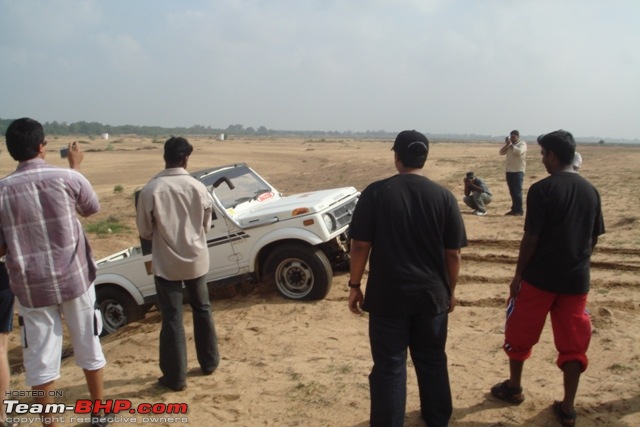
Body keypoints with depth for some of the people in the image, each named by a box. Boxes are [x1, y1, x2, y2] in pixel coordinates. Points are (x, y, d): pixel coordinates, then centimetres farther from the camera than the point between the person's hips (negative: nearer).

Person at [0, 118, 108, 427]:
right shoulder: (67, 178, -11)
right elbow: (92, 208, 10)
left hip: (31, 288, 0)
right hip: (75, 280, 0)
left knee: (41, 361, 10)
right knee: (88, 349, 16)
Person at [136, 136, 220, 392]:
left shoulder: (150, 190, -14)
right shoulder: (198, 188, -7)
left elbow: (145, 232, -4)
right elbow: (206, 226, 4)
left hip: (166, 263, -2)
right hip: (196, 259, 3)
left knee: (172, 319, 6)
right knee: (202, 309, 20)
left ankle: (175, 377, 14)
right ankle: (209, 362, 32)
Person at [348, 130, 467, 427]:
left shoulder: (376, 193, -9)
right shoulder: (444, 197, -3)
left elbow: (360, 245, -9)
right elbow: (453, 253, 1)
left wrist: (354, 285, 2)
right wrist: (450, 290, 14)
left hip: (388, 295, -3)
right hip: (431, 294, 3)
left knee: (389, 366, 7)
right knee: (432, 360, 20)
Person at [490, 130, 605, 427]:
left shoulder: (542, 189, -14)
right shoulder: (591, 191, 5)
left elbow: (531, 238, -15)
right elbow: (593, 239, 11)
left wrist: (518, 276, -6)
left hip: (540, 277, -5)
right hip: (577, 280, 5)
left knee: (520, 334, 15)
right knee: (573, 343, 12)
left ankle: (514, 387, 30)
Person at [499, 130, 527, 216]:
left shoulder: (522, 144, -3)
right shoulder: (509, 144, 15)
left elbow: (519, 151, -22)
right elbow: (501, 152, 6)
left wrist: (511, 144, -15)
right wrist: (507, 144, -6)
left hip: (518, 171, -6)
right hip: (509, 170, 6)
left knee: (517, 191, -8)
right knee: (512, 192, 10)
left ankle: (519, 211, -6)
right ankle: (514, 209, 16)